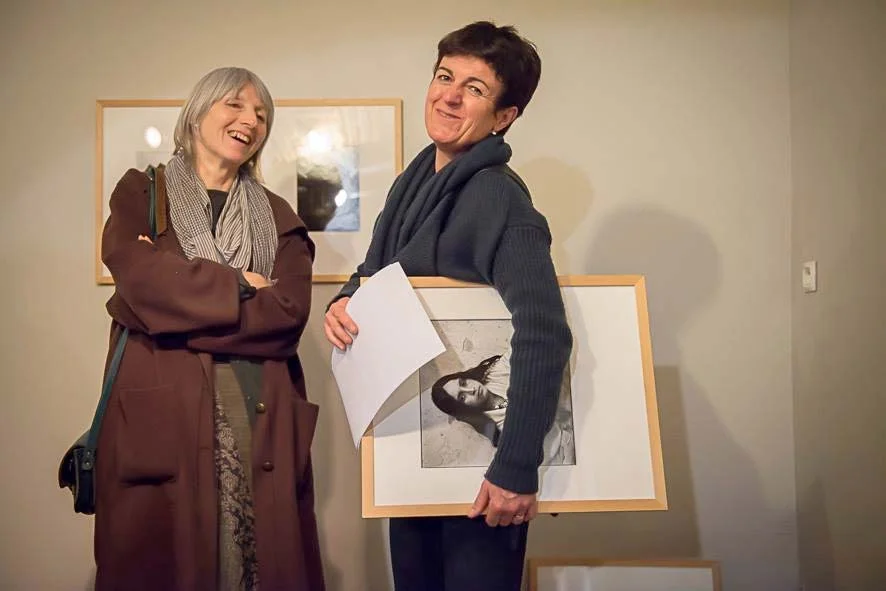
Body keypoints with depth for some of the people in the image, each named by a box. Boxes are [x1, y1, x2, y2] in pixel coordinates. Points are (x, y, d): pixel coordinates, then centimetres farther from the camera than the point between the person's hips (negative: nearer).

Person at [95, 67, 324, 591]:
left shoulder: (277, 216, 15)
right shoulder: (140, 193, 9)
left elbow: (289, 313, -3)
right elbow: (144, 281, -11)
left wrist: (178, 297, -9)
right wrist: (241, 287, -3)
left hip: (262, 417, 3)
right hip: (159, 410, -2)